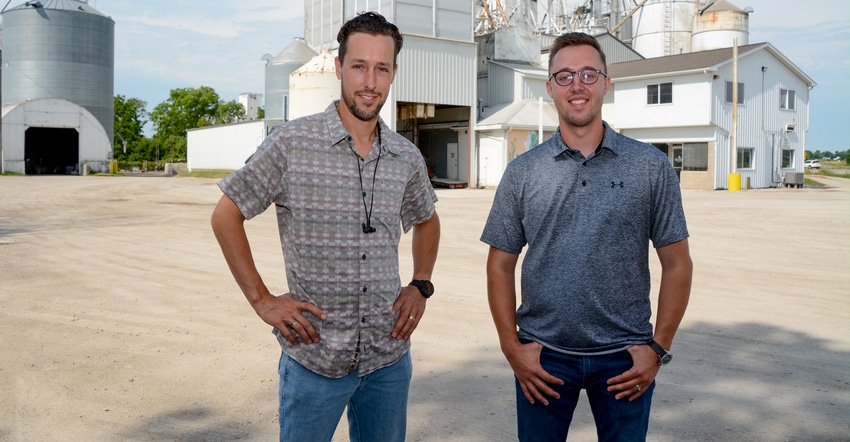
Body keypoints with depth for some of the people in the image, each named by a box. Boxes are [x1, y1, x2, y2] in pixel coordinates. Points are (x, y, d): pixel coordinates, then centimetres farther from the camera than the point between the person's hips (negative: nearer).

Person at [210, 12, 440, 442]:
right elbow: (226, 215, -3)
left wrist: (421, 285, 7)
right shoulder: (291, 143, -10)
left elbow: (426, 221, 21)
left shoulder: (407, 157, 2)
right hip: (314, 356, -3)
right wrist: (261, 300, -7)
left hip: (390, 357, 4)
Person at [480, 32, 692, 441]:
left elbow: (676, 264, 2)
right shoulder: (522, 172, 1)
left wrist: (658, 347, -4)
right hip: (543, 356, 1)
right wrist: (512, 347, -3)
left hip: (625, 358, 0)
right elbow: (500, 266, 4)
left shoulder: (651, 166, 0)